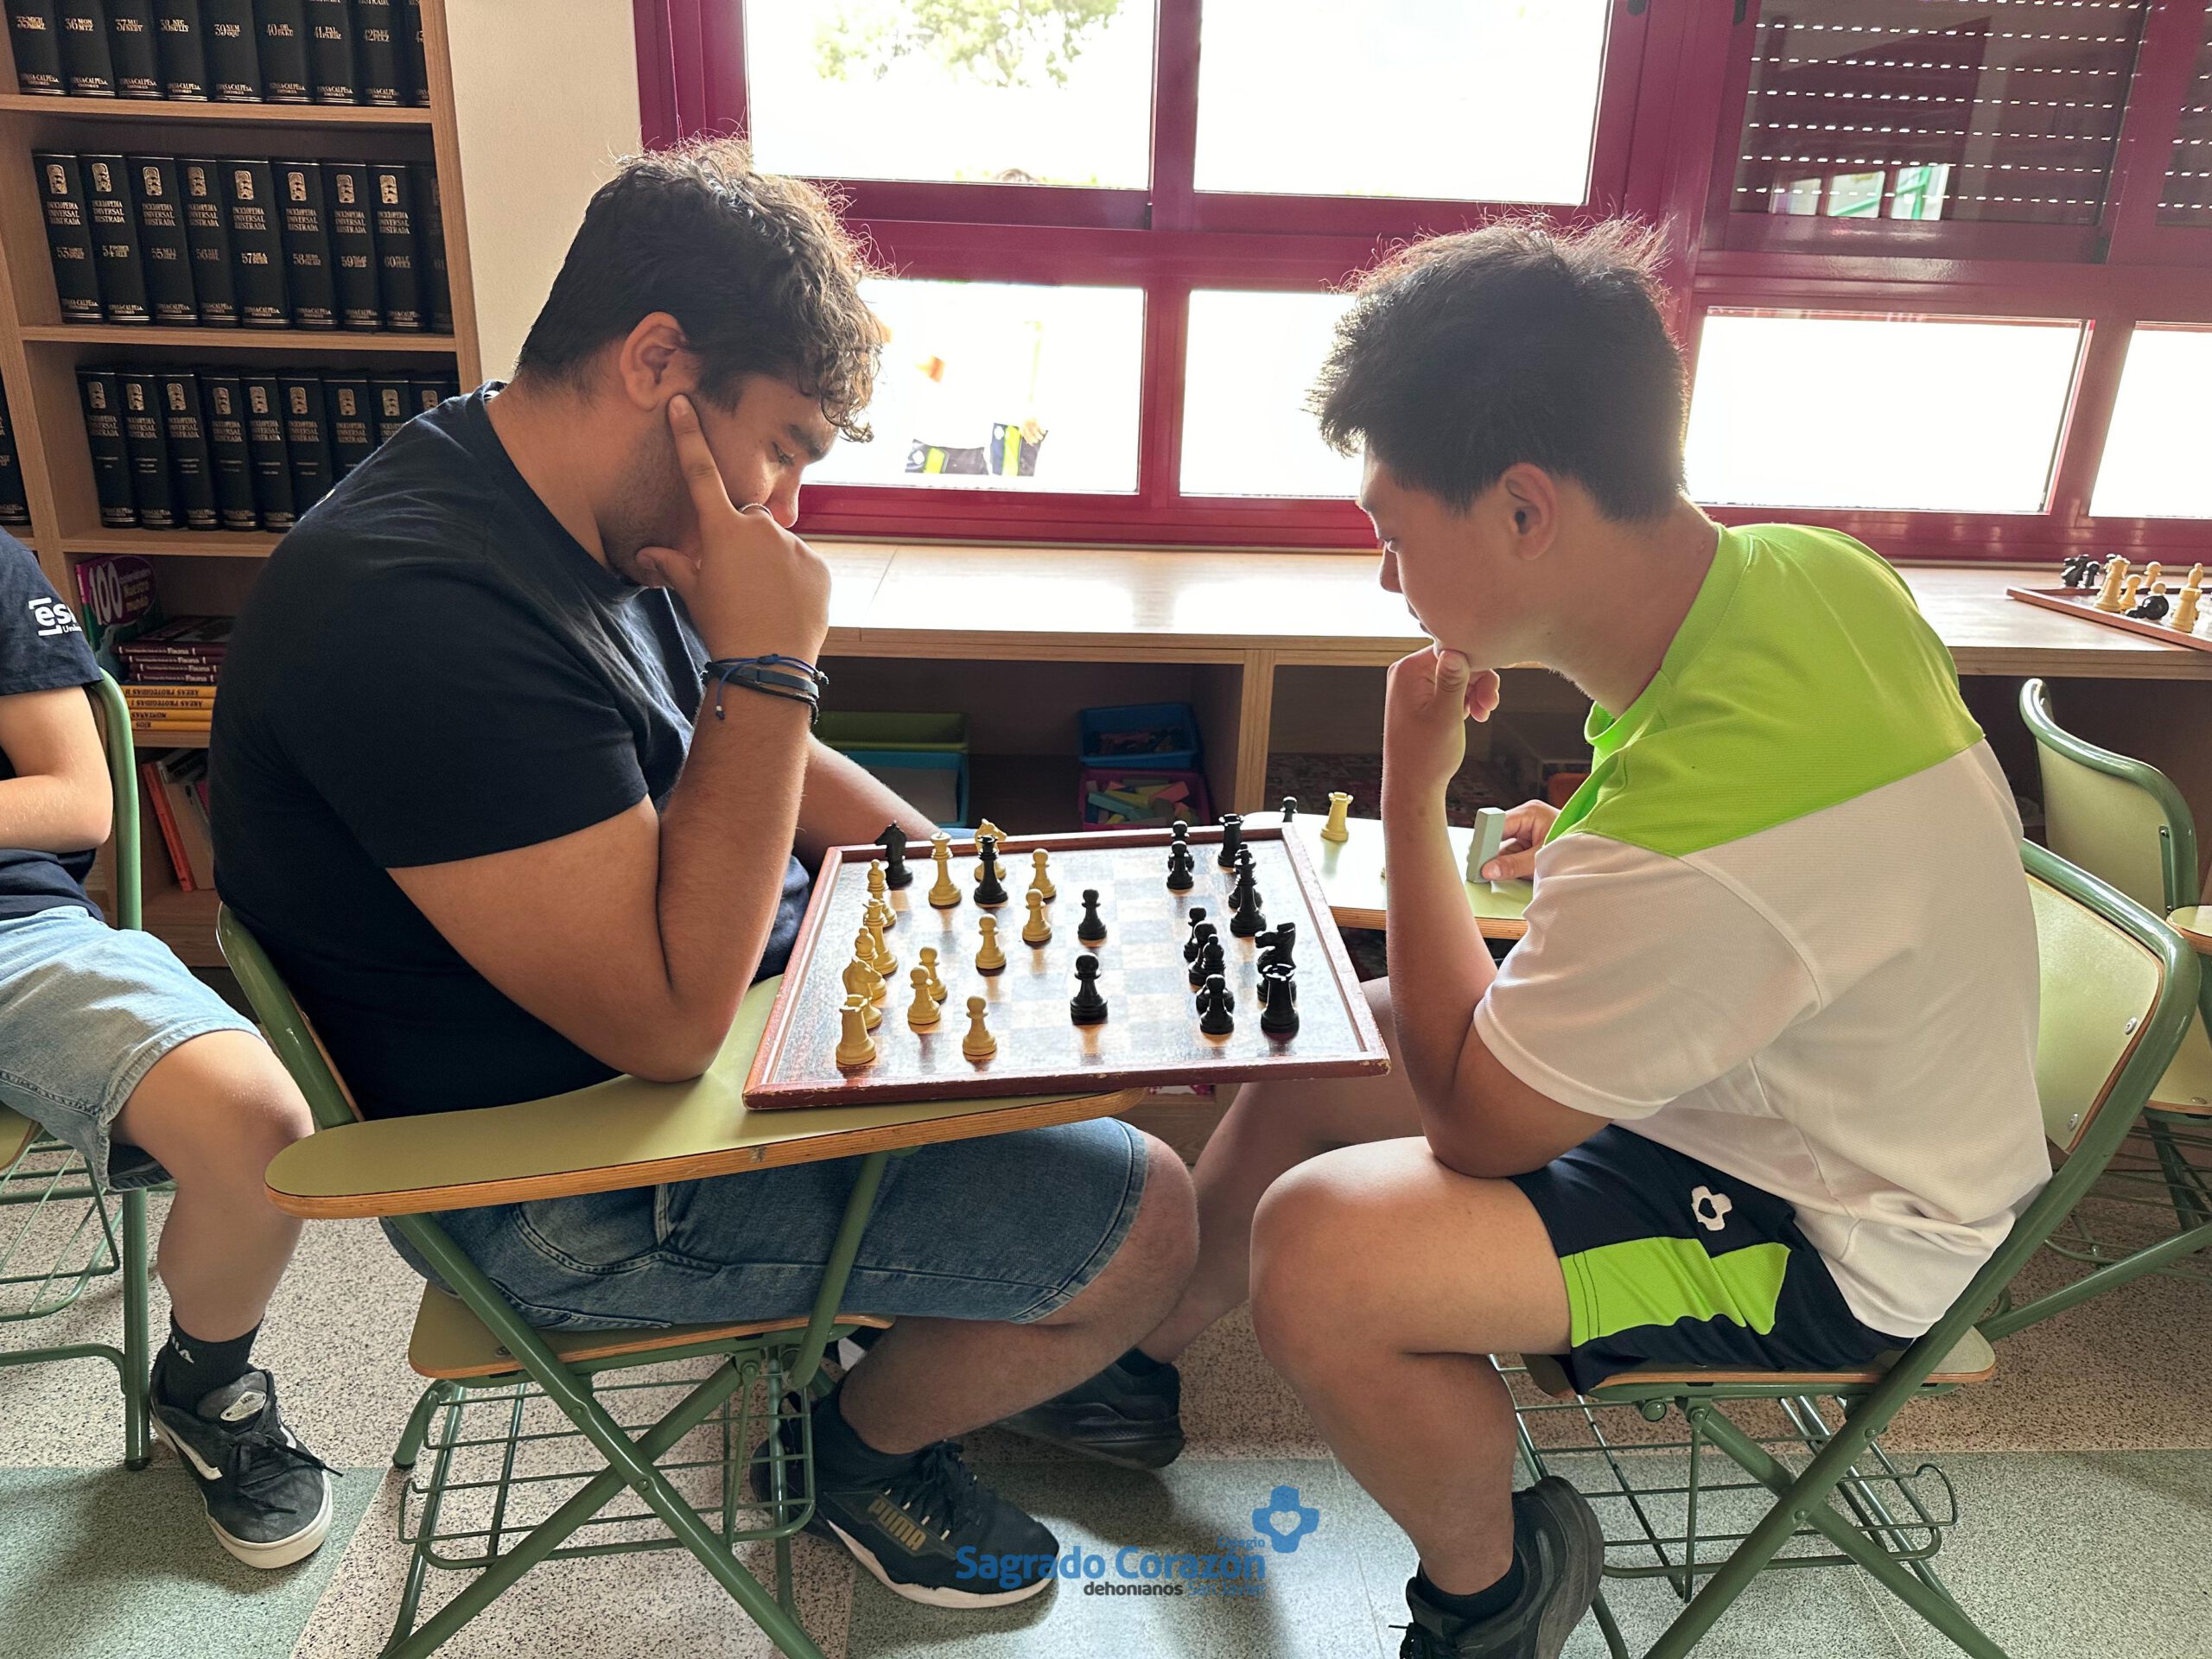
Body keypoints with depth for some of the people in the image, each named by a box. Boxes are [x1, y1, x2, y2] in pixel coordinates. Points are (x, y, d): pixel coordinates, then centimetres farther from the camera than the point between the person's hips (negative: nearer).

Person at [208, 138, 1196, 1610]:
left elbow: (746, 767, 14)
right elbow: (670, 1019, -32)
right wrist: (768, 658, -29)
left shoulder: (603, 527, 2)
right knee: (1147, 1221, -10)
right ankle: (867, 1451, 17)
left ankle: (1038, 1345, 32)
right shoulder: (420, 611, -31)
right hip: (579, 1184, -9)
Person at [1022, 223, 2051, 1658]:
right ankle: (1137, 1364, 32)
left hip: (1834, 1245, -9)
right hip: (1816, 1096, 9)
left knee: (1316, 1247, -26)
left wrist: (1413, 796, -19)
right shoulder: (1797, 569, -11)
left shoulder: (1694, 836, -39)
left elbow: (1475, 1125, -21)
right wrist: (1600, 842, 1)